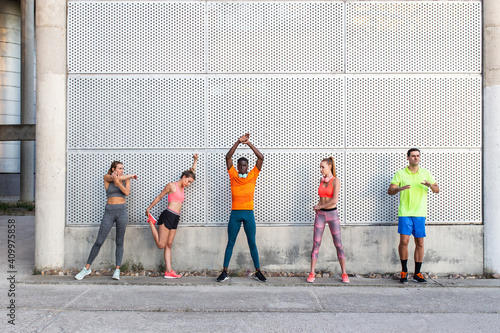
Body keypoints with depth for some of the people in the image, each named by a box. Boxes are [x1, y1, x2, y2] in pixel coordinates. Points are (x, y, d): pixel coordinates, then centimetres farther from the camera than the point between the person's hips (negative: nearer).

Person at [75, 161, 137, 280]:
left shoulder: (126, 179, 8)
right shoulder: (107, 177, 3)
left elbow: (127, 192, -9)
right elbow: (118, 178, -16)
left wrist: (117, 181, -21)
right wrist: (130, 175, -2)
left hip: (122, 212, 1)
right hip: (109, 212, -1)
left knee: (119, 242, 3)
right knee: (99, 241, -1)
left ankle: (117, 270, 8)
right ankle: (87, 268, 11)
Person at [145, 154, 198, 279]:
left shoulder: (182, 187, 19)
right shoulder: (172, 185, -3)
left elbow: (192, 172, 30)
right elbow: (159, 197, 3)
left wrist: (195, 160, 26)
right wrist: (149, 208, 7)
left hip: (175, 219, 8)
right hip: (167, 216, -8)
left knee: (168, 245, 6)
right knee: (161, 245, -6)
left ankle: (169, 271, 3)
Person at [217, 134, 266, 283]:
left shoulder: (253, 175, 5)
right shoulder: (233, 175, 5)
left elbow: (261, 157, -2)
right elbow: (228, 157, -3)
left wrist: (248, 143, -6)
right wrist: (238, 142, -9)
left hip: (248, 213, 0)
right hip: (235, 213, 0)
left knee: (252, 243, 6)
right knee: (230, 243, 6)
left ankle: (258, 271, 15)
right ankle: (225, 272, 11)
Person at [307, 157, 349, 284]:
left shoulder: (336, 180, -8)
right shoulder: (322, 180, 10)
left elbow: (334, 200, -16)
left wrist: (320, 206, -6)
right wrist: (318, 208, 3)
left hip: (332, 214, -4)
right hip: (320, 215, 4)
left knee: (338, 244, 0)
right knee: (316, 244, -1)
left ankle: (344, 274, 9)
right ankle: (312, 273, 4)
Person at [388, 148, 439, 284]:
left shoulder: (426, 173, 11)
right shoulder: (400, 174, 4)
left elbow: (437, 190, 9)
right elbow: (390, 191, -2)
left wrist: (430, 185, -14)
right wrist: (400, 188, -23)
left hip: (420, 213, 2)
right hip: (404, 213, -2)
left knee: (420, 243, 3)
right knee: (404, 241, -9)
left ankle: (417, 273, 14)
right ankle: (404, 271, 9)